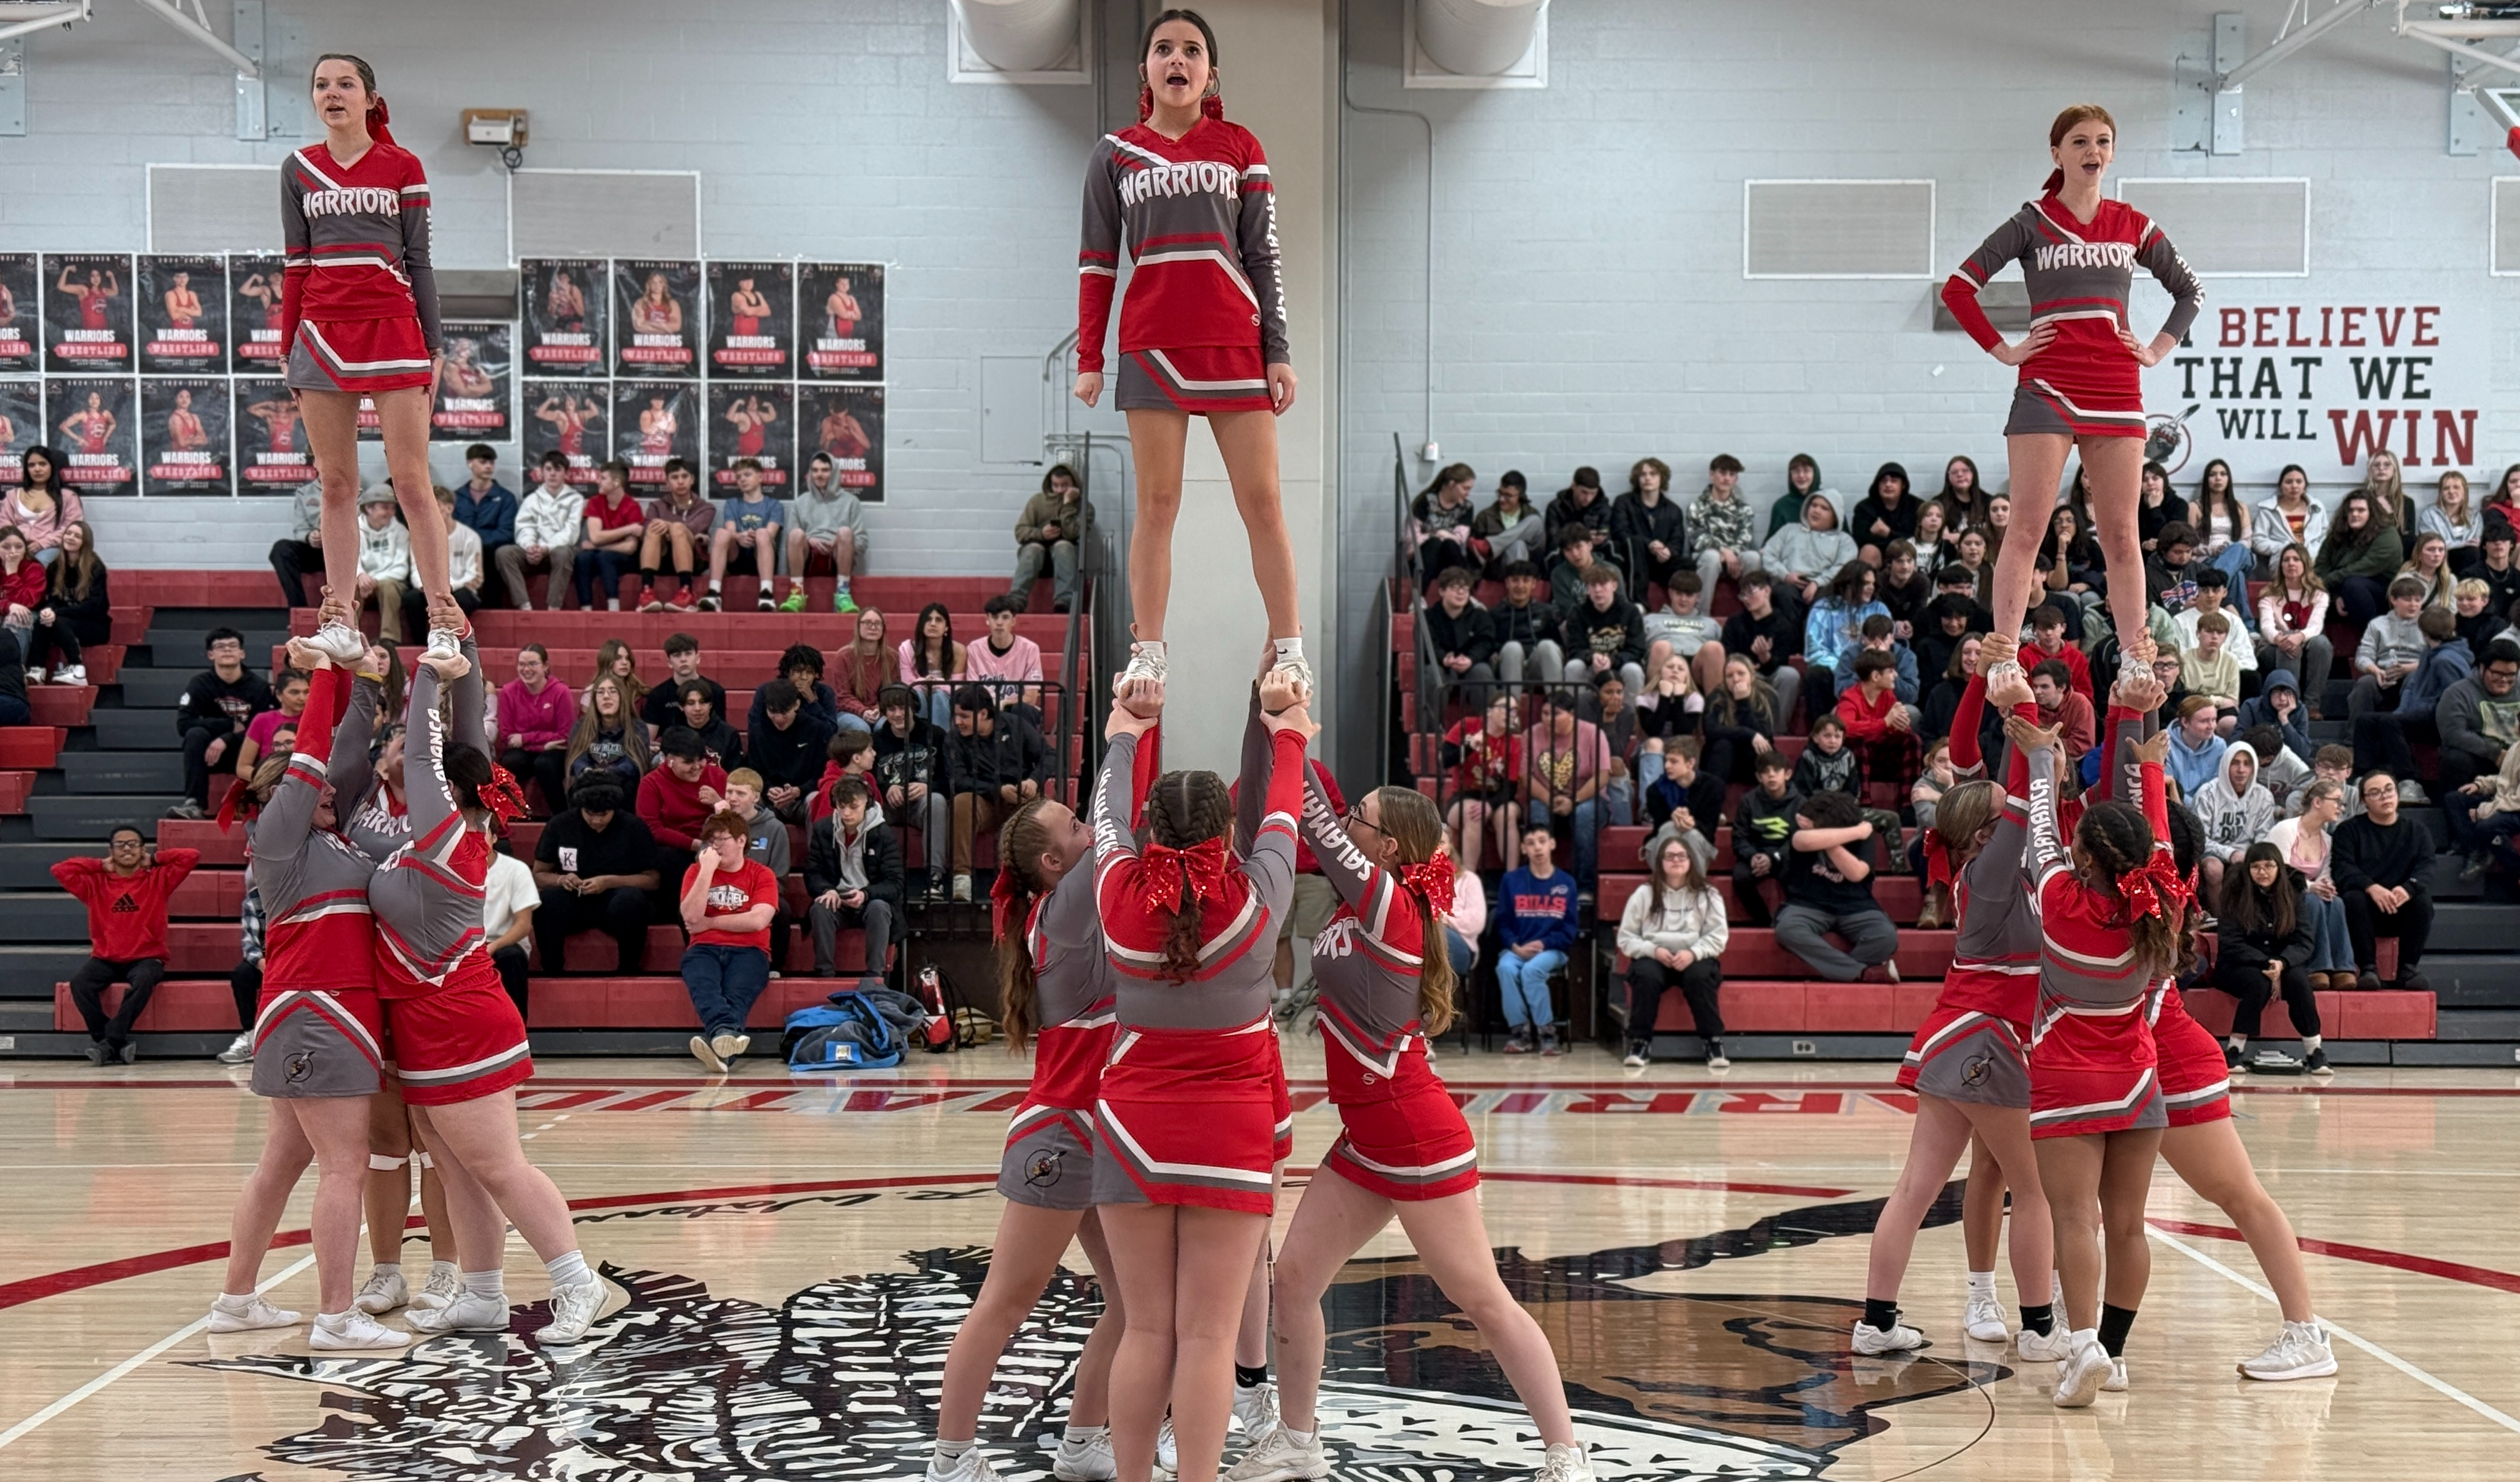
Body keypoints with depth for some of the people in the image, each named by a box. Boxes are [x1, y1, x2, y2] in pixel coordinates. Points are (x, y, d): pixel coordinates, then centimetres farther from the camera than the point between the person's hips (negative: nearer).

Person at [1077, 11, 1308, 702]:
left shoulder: (1241, 148, 8)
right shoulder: (1115, 154, 9)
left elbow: (1263, 256, 7)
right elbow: (1096, 262, 9)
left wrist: (1279, 351, 1)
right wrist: (1088, 358, 3)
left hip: (1235, 345, 0)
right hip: (1151, 347, 0)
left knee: (1262, 501, -2)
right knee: (1156, 504, 2)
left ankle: (1291, 651, 2)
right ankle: (1147, 655, 6)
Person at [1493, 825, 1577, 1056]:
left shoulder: (1566, 883, 6)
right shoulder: (1511, 880, 6)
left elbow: (1569, 929, 2)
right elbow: (1503, 923, 5)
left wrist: (1542, 944, -13)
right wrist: (1516, 947, -13)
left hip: (1551, 949, -1)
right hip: (1516, 948, 1)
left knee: (1532, 970, -34)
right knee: (1506, 968, -33)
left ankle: (1546, 1031, -21)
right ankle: (1519, 1030, -20)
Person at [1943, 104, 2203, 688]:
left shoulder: (2133, 225, 12)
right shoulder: (2032, 223, 3)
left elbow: (2189, 289, 24)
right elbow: (1957, 289, 0)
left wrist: (2159, 349, 11)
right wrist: (2003, 351, -5)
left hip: (2118, 394, 3)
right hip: (2047, 392, -3)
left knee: (2122, 537, 5)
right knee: (2026, 530, -8)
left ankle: (2138, 662, 10)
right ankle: (2002, 658, -8)